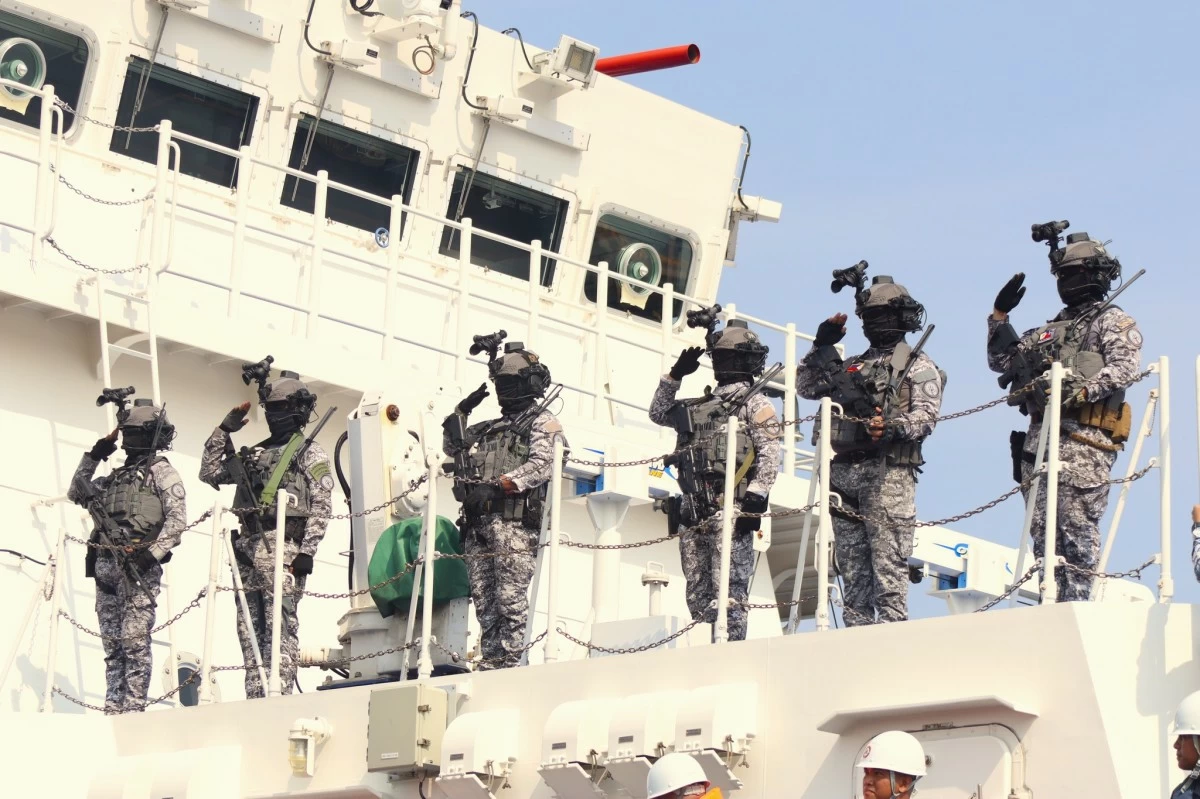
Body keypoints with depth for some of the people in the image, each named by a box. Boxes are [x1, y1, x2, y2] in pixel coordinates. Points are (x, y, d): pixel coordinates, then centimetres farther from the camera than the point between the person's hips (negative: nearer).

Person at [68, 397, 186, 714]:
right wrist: (92, 457, 18)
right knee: (112, 642, 7)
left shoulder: (161, 471, 2)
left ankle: (134, 707, -15)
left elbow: (177, 518, -9)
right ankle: (113, 707, 9)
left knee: (134, 640, -13)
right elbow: (76, 493, 30)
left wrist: (153, 553, -20)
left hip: (138, 566, -7)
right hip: (106, 566, 8)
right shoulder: (117, 475, 24)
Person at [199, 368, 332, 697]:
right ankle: (254, 696, 3)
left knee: (281, 624, -14)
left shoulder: (310, 452, 6)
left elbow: (320, 506, -4)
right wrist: (223, 431, 16)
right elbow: (209, 472, 23)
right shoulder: (254, 453, 25)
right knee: (249, 625, 3)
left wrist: (307, 551, -14)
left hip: (283, 547, -7)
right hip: (248, 549, 7)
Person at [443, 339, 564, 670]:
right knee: (483, 599, 2)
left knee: (511, 596, -15)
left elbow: (542, 463, -10)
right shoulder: (490, 427, 29)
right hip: (479, 521, 8)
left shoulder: (542, 421, 7)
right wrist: (461, 412, 23)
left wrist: (505, 483, -22)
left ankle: (509, 660, -19)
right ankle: (489, 659, 1)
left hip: (515, 519, -8)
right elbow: (452, 446, 37)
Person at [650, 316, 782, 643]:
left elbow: (770, 455, -9)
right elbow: (659, 413, 35)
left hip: (729, 510, -8)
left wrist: (754, 498, -19)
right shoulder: (701, 404, 22)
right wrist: (675, 375, 24)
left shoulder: (755, 403, 2)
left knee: (727, 593, -14)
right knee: (698, 596, 5)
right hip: (694, 513, 8)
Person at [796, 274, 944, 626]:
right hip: (844, 474, 6)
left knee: (888, 565, -13)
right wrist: (822, 347, 16)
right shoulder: (852, 366, 26)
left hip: (888, 474, -6)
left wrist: (892, 427, -25)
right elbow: (805, 386, 26)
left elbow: (927, 415, -6)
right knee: (852, 568, 4)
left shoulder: (918, 366, 8)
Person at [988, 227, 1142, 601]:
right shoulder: (1051, 329, 28)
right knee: (1043, 532, 2)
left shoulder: (1113, 321, 6)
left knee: (1077, 530, -14)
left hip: (1083, 442, -7)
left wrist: (1084, 390, -27)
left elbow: (1125, 365, -13)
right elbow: (1002, 360, 34)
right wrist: (1000, 315, 22)